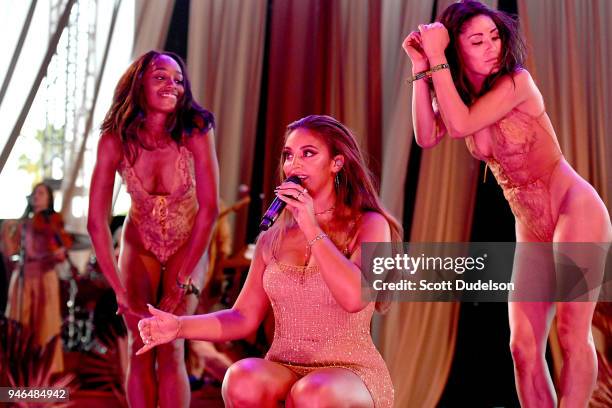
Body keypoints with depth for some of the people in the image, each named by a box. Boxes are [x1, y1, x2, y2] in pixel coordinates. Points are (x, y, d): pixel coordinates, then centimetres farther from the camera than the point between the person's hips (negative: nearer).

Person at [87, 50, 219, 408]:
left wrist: (181, 281, -21)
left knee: (170, 347, -13)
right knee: (140, 348, -6)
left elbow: (209, 209, -23)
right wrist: (120, 291, -21)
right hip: (139, 246, 1)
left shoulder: (196, 132, -24)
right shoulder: (115, 139, -21)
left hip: (188, 246, -1)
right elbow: (97, 221, -20)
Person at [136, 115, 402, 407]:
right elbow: (244, 317, 9)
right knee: (243, 378, -31)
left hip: (350, 372, -3)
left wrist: (311, 227, -15)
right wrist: (179, 326, -8)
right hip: (283, 372, 4)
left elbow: (354, 298, -20)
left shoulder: (369, 225, -2)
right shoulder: (273, 238, 12)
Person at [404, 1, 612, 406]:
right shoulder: (458, 93, 5)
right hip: (530, 230, 7)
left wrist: (436, 59, -23)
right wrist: (421, 67, -14)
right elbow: (427, 137, -12)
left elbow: (460, 125, -26)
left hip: (575, 209, -6)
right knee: (523, 347, 1)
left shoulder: (516, 81, -14)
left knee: (572, 331, -12)